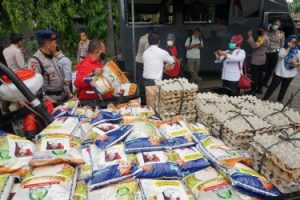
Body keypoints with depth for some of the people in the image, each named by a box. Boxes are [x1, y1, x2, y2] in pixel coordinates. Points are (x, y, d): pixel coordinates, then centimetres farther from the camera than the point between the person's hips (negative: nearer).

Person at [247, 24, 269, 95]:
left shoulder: (263, 38, -19)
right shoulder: (264, 37, 15)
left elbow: (254, 45, -28)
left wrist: (250, 37, -23)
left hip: (256, 61, -11)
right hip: (261, 60, 11)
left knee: (254, 76, -5)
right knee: (260, 75, 16)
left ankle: (253, 91, 0)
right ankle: (259, 89, 25)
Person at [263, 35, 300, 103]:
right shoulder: (283, 49, -7)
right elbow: (281, 55, -28)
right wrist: (288, 48, -23)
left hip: (290, 74, 4)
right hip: (280, 72, -3)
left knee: (284, 88, 18)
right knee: (272, 87, 1)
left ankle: (279, 101, 34)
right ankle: (264, 99, 12)